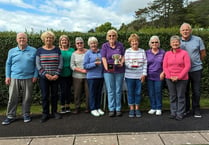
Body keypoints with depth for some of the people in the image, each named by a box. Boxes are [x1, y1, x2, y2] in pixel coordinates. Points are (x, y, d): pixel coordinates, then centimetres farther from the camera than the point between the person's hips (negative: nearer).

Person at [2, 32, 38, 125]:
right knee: (12, 98, 3)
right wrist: (7, 76, 4)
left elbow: (36, 64, 4)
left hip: (28, 78, -1)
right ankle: (11, 116, 16)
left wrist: (35, 75, -3)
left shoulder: (33, 51, 2)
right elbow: (8, 64, 11)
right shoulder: (12, 51, 8)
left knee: (27, 98, 6)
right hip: (14, 78, 1)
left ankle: (26, 114, 22)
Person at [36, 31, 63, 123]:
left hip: (55, 77, 1)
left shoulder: (57, 50, 5)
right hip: (43, 77, -1)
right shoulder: (40, 50, 3)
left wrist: (57, 74, -9)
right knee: (45, 95, 2)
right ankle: (45, 113, 15)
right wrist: (45, 74, -12)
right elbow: (38, 64, -1)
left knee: (54, 95, 7)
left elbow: (60, 63, 2)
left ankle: (54, 112, 21)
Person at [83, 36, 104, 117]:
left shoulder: (101, 52, 8)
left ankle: (98, 108, 25)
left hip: (101, 75, 4)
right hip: (92, 76, -4)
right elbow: (85, 66, -6)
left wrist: (101, 61, -3)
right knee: (92, 93, 3)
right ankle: (93, 109, 15)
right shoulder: (88, 53, -1)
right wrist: (94, 64, -17)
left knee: (99, 92, 12)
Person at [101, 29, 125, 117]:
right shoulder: (104, 45, 4)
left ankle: (118, 109, 17)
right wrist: (106, 68, -18)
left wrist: (121, 62, -13)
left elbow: (123, 56, 8)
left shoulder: (120, 45, 7)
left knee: (118, 91, 6)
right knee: (110, 91, 3)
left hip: (119, 71, 1)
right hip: (108, 71, -1)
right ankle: (111, 109, 11)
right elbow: (103, 58, -4)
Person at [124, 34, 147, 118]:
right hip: (129, 76, -1)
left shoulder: (142, 51, 6)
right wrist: (131, 65, -23)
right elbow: (125, 63, -2)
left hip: (139, 76, 1)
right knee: (130, 93, 5)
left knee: (138, 92, 7)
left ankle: (137, 109, 20)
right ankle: (131, 109, 17)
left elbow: (145, 63, 5)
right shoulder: (127, 51, 2)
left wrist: (144, 74, -2)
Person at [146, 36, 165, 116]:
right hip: (149, 76, 2)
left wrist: (163, 73, -6)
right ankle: (153, 108, 19)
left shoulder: (162, 52, 2)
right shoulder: (147, 53, 5)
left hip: (158, 76, -1)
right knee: (151, 93, 6)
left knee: (158, 92, 3)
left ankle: (159, 108, 17)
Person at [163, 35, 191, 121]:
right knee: (172, 96, 11)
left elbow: (187, 66, -8)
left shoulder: (184, 53, -3)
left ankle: (180, 114, 16)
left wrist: (178, 77, -13)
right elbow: (165, 66, 4)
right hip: (169, 79, 3)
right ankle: (173, 113, 22)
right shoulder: (167, 54, 6)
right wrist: (170, 76, -8)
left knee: (181, 97, 5)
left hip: (182, 79, -2)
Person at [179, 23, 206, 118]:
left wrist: (196, 62, 10)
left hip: (196, 69, -1)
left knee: (196, 91, 6)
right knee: (184, 91, 12)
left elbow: (203, 54, 5)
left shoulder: (198, 40, -2)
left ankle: (196, 110, 22)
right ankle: (186, 109, 27)